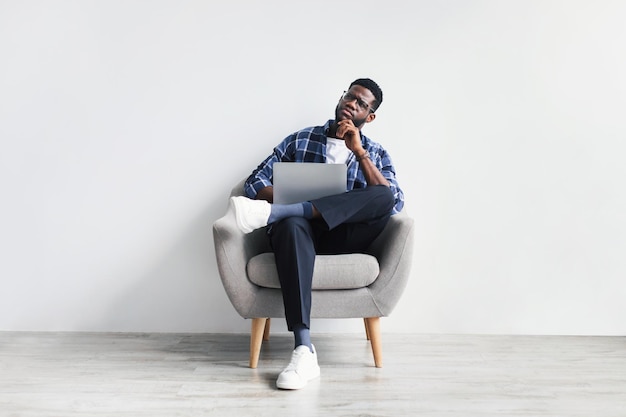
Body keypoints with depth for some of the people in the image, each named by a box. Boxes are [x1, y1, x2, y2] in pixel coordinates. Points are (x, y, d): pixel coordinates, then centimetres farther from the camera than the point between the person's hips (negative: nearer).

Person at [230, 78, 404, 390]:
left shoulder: (376, 154, 17)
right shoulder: (300, 140, 16)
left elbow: (394, 203, -2)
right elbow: (255, 184, 8)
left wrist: (358, 151, -7)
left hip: (342, 239, 1)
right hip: (301, 231, 0)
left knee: (384, 195, -28)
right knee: (292, 224, -38)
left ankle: (270, 213, -36)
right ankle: (304, 350, -45)